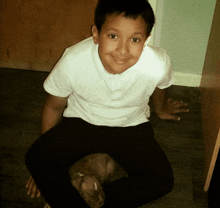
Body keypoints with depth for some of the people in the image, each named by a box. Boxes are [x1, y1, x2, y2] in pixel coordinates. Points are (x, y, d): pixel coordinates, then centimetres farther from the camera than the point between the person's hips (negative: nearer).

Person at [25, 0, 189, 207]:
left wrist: (160, 108, 24)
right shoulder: (73, 62, -28)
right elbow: (54, 106, -7)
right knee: (36, 159, -22)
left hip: (131, 126, 1)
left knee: (162, 180, -19)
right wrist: (48, 151, 5)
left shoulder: (158, 64, -27)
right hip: (81, 122, 0)